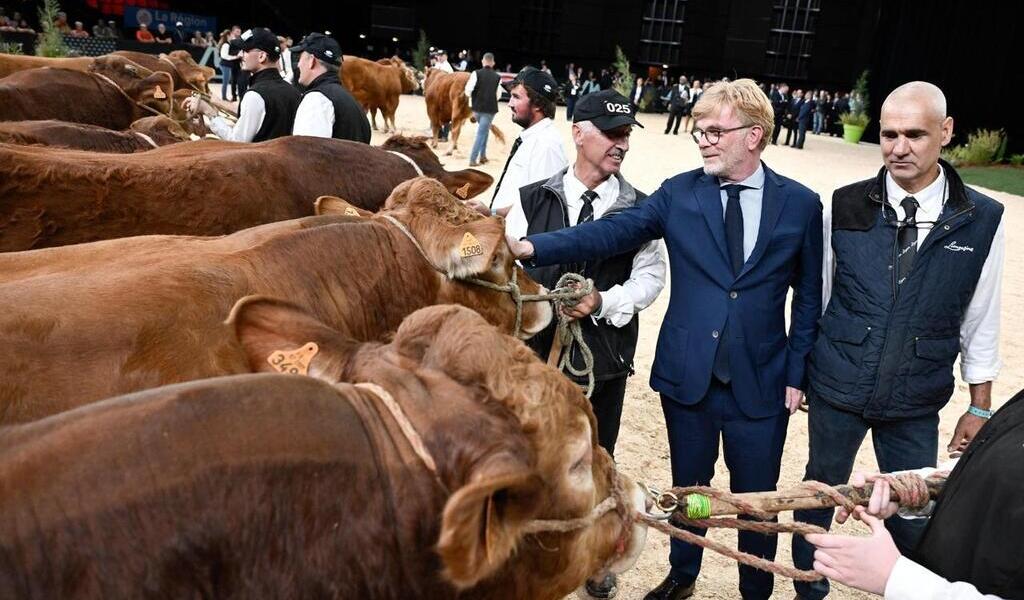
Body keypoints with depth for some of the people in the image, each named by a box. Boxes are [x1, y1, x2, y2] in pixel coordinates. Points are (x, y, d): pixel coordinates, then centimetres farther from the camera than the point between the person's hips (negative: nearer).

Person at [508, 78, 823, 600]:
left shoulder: (800, 204, -3)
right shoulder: (679, 193, -3)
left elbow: (809, 296, 3)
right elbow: (610, 232, -15)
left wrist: (796, 373, -1)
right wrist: (531, 247, -28)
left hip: (759, 383, -1)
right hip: (687, 375, 1)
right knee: (687, 487, 20)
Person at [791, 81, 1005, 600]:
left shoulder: (982, 221, -7)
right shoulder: (846, 207, -8)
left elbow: (981, 321, 2)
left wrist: (980, 407, 6)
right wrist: (797, 369, 6)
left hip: (916, 402, 0)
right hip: (837, 388, 0)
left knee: (914, 516, 11)